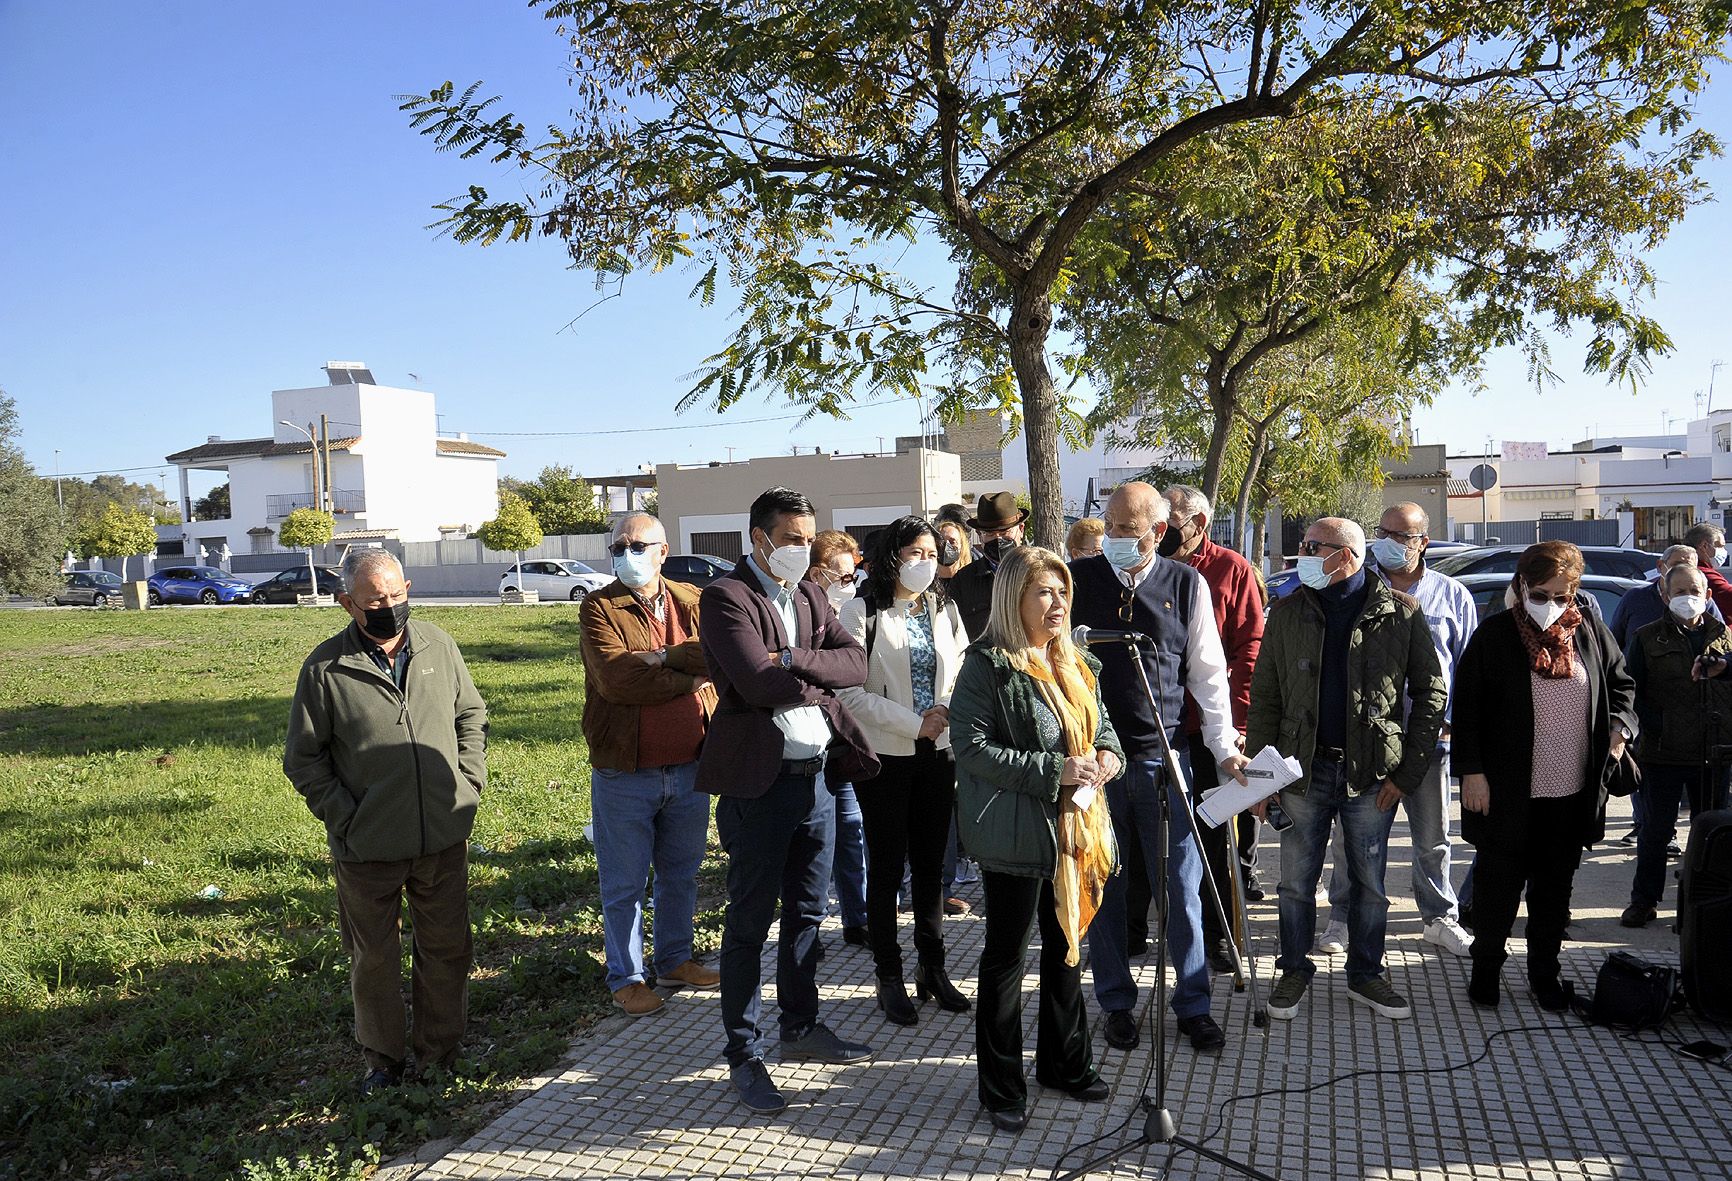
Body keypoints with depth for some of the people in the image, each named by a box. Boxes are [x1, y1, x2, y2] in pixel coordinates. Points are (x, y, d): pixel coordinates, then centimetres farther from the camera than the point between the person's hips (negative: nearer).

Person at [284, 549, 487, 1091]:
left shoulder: (438, 646, 1)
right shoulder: (326, 669, -8)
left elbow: (472, 715, 14)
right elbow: (303, 759, -1)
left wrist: (469, 781, 3)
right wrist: (344, 818, -9)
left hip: (445, 838, 3)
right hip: (368, 847, -2)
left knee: (447, 949, 13)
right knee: (373, 958, 12)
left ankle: (439, 1055, 31)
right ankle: (383, 1059, 31)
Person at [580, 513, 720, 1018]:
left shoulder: (691, 601, 5)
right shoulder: (600, 607, -7)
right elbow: (615, 679, -21)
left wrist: (662, 658, -21)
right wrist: (689, 678, -14)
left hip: (689, 766, 4)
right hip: (624, 773, -4)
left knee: (681, 872, 18)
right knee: (624, 883, 8)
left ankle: (675, 960, 36)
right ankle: (626, 976, 24)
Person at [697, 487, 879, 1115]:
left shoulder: (809, 595, 12)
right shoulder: (726, 597, -10)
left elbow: (856, 663, 0)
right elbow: (758, 683, -23)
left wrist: (793, 659, -16)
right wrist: (818, 681, -7)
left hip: (816, 775, 7)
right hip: (760, 780, -7)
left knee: (807, 913, 18)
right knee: (749, 922, 3)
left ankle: (802, 1028, 34)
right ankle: (744, 1057, 15)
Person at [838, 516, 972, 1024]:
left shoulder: (944, 611, 9)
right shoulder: (862, 612, -7)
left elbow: (963, 674, 12)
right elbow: (851, 691, -13)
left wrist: (946, 710, -9)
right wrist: (914, 722, -16)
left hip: (937, 752, 4)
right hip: (886, 754, -4)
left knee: (931, 864, 12)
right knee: (886, 867, 4)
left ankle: (932, 967, 24)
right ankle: (889, 977, 16)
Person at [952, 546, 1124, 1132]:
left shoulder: (1075, 663, 10)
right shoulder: (988, 665, -14)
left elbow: (1101, 722, 21)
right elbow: (972, 747, -19)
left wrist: (1108, 753, -2)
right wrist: (1053, 770, -22)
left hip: (1073, 827, 8)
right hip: (1017, 836, -7)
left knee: (1066, 947, 19)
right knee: (1006, 957, 4)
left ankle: (1064, 1062, 37)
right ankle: (1002, 1088, 18)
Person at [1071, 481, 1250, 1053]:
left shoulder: (1187, 585, 2)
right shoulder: (1077, 579, 1)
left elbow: (1208, 673, 6)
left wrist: (1224, 748, -1)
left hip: (1164, 756, 0)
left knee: (1181, 885, 6)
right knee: (1104, 886, 9)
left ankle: (1193, 1005, 21)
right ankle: (1117, 1002, 24)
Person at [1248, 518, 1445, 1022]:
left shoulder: (1400, 613, -3)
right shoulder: (1288, 613, 2)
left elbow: (1430, 693, 1)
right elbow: (1264, 697, 3)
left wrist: (1407, 771, -4)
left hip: (1373, 773, -1)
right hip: (1304, 769, 1)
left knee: (1370, 884, 12)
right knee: (1296, 881, 9)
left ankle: (1365, 976, 29)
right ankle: (1294, 972, 26)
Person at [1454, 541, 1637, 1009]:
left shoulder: (1590, 631, 3)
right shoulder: (1493, 636, -7)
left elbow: (1621, 682, 19)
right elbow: (1466, 708, -6)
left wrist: (1619, 724, 0)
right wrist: (1471, 772, -10)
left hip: (1571, 793, 4)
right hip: (1507, 792, -3)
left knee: (1555, 886, 14)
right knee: (1498, 883, 5)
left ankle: (1544, 969, 30)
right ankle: (1486, 965, 23)